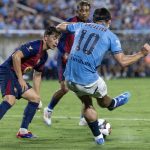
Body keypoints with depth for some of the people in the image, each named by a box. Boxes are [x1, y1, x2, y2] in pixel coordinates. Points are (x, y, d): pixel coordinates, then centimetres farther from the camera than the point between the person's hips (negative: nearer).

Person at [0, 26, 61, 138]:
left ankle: (23, 131, 14)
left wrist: (37, 95, 21)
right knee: (10, 99, -30)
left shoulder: (44, 56, 14)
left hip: (17, 77, 10)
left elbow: (37, 75, 25)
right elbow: (16, 56, -26)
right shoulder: (34, 46, -15)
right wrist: (20, 79, -22)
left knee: (35, 98, 14)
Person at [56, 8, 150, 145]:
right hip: (89, 80, -5)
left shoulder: (81, 26, 12)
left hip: (69, 78, 5)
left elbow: (60, 27, 29)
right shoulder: (111, 36, 2)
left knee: (87, 104, 27)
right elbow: (123, 61, -4)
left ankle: (98, 136, 36)